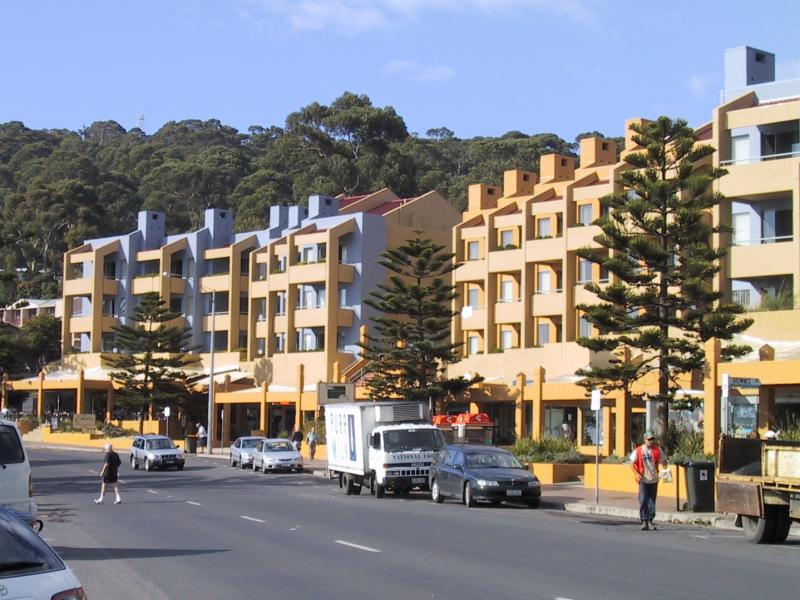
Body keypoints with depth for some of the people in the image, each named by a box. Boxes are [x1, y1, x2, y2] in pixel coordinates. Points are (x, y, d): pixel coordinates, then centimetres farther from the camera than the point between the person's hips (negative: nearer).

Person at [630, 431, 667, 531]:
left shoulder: (657, 450, 4)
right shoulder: (638, 451, -2)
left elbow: (663, 461, 10)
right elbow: (632, 464, 1)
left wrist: (664, 464, -14)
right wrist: (637, 474, -13)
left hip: (654, 480, 3)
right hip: (643, 480, -2)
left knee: (652, 501, 8)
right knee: (643, 500, -9)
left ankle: (650, 520, 18)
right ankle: (644, 521, -4)